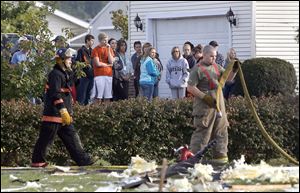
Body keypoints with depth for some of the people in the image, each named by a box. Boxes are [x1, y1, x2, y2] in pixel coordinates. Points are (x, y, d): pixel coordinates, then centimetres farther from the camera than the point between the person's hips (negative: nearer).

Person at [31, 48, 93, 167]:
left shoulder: (64, 74, 18)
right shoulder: (55, 74, -14)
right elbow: (55, 94, -24)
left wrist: (69, 112, 25)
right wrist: (63, 110, -30)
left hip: (63, 115, 10)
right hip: (54, 114, -10)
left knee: (71, 136, 6)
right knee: (46, 138, -3)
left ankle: (82, 159, 4)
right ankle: (37, 161, 4)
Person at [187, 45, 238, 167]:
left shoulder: (216, 67, 13)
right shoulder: (197, 70, -10)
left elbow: (228, 78, 17)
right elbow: (190, 87, -13)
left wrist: (234, 70, -3)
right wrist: (205, 97, -19)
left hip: (219, 104, 8)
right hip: (204, 106, -8)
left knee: (221, 130, 11)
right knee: (202, 131, -9)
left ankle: (220, 155, 20)